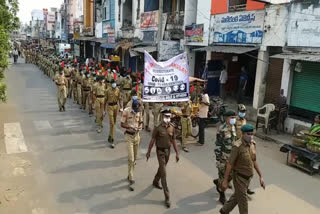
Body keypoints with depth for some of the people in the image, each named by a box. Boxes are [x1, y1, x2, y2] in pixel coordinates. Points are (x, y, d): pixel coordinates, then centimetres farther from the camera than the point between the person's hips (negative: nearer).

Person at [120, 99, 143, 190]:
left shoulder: (139, 111, -2)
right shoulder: (126, 111, -16)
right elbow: (122, 124, -12)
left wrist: (140, 127, -11)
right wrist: (130, 127, -28)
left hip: (136, 135, 5)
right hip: (129, 136, -5)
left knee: (135, 158, 13)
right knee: (131, 159, -10)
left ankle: (130, 175, 30)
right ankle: (131, 179, -3)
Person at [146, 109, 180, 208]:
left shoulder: (172, 128, 0)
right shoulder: (158, 128, -14)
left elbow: (174, 141, 7)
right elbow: (152, 140, -7)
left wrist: (177, 153, 6)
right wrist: (148, 152, -3)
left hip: (168, 151, 5)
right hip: (160, 151, -5)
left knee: (161, 168, 24)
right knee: (163, 173, -6)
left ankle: (155, 182, 52)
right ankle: (167, 197, -3)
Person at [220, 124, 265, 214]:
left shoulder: (253, 143, -3)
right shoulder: (237, 146, -25)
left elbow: (254, 161, 8)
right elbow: (230, 164, -20)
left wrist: (260, 176, 8)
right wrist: (225, 181, -18)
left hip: (248, 176, 7)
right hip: (239, 176, -7)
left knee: (237, 196, 23)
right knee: (243, 199, 8)